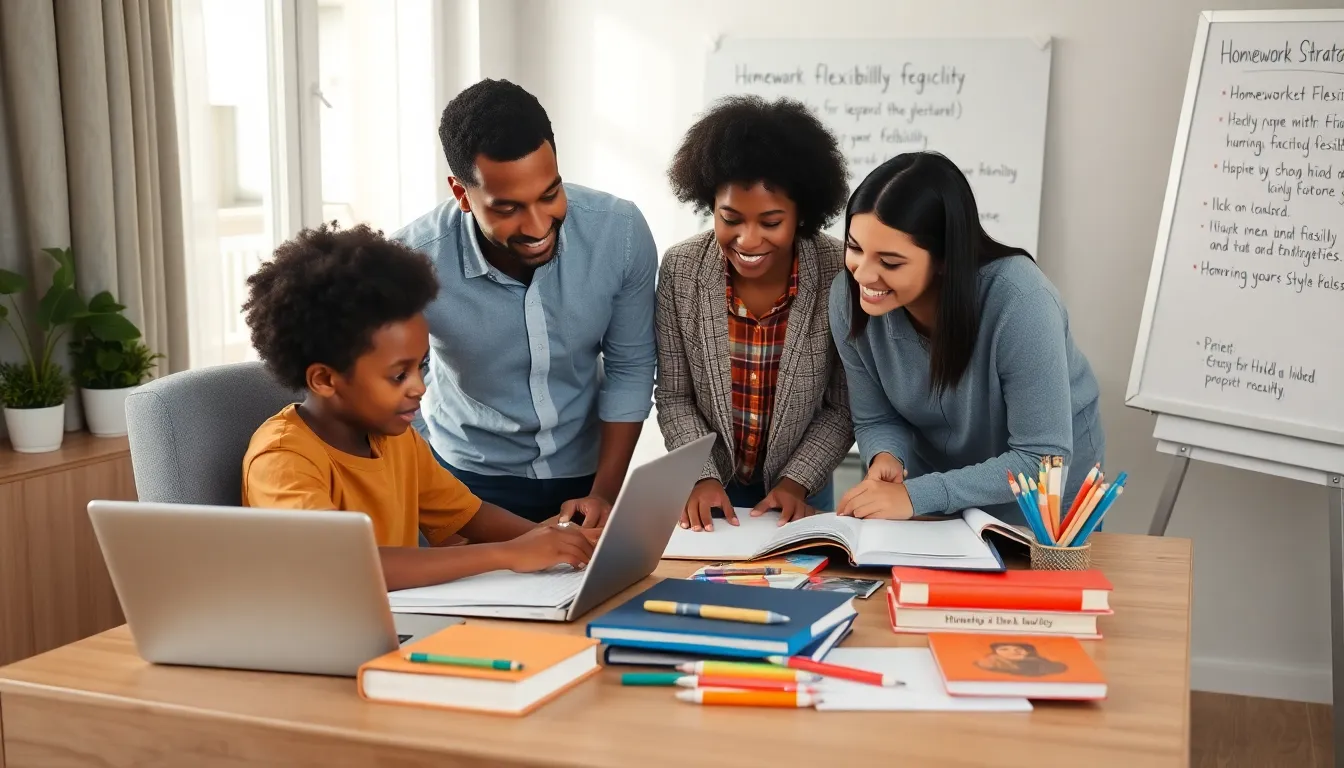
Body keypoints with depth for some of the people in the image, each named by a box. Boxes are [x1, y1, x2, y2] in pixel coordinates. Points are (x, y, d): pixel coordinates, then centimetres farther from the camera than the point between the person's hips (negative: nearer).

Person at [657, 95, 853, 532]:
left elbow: (843, 409, -10)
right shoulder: (680, 270, -15)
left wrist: (796, 481, -19)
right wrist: (702, 477, -18)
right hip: (711, 487, 1)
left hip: (799, 495, 0)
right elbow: (674, 397, -7)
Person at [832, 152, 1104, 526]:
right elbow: (877, 420, -6)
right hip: (936, 498, 2)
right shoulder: (849, 298, -18)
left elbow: (1043, 459, -28)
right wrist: (886, 458, -27)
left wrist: (916, 494, -33)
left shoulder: (1017, 302, -31)